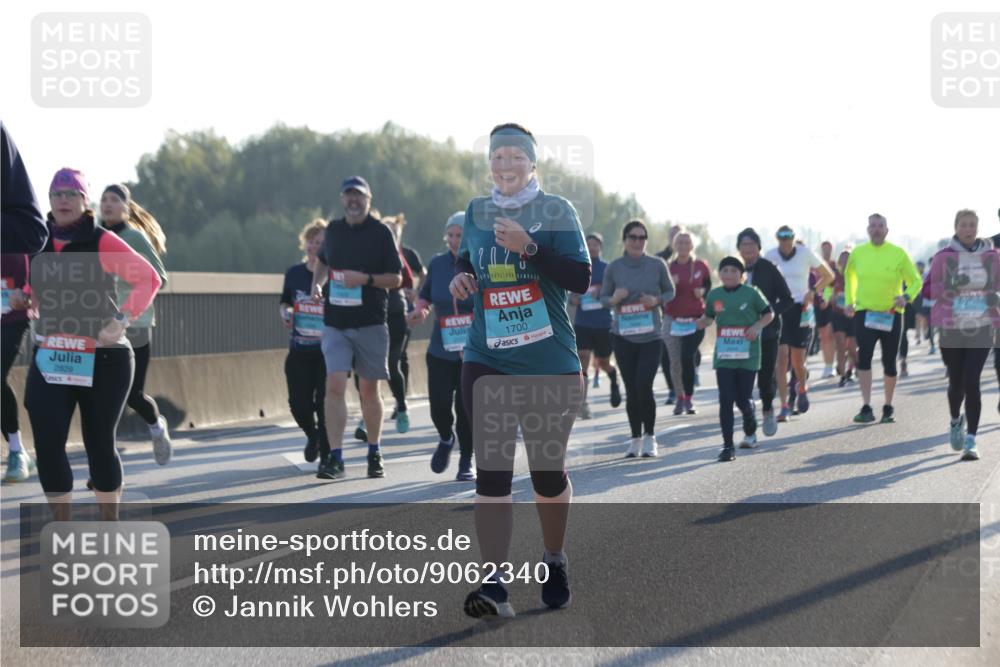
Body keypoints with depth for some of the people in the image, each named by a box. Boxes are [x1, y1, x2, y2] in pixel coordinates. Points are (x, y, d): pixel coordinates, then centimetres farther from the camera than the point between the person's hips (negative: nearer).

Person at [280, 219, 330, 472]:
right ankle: (312, 435, 34)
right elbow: (284, 302, 20)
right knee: (299, 403, 0)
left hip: (328, 351, -3)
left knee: (325, 404, -3)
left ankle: (326, 456, 15)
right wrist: (285, 312, -2)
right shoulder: (294, 273, 5)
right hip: (299, 351, 3)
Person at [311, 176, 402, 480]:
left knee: (369, 390, 6)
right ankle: (335, 458, -12)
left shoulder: (381, 232, -3)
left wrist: (365, 279, -18)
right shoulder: (333, 230, 9)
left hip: (370, 324, -2)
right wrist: (317, 283, 8)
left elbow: (396, 278, -2)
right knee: (335, 386, -11)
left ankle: (374, 454, 21)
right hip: (335, 324, 2)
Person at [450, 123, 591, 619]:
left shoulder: (556, 211, -4)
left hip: (549, 364, -2)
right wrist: (461, 276, 2)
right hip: (486, 361, 2)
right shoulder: (476, 212, 8)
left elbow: (581, 279, -13)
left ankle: (555, 563, 32)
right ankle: (494, 585, -11)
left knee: (547, 469, 9)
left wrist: (528, 247, -23)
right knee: (491, 470, -8)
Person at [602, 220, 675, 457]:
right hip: (624, 336, 1)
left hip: (651, 335, -1)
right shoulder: (614, 267, 1)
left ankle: (649, 437, 3)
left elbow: (670, 291, 10)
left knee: (644, 385, -13)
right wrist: (614, 299, -14)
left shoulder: (657, 265, -1)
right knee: (631, 390, 5)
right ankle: (635, 438, 18)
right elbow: (603, 297, 9)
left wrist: (657, 300, -11)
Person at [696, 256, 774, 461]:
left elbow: (769, 314, 6)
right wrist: (690, 324, 1)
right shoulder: (714, 295, 5)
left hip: (747, 356, -2)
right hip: (723, 357, 2)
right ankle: (728, 446, -3)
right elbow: (707, 319, 18)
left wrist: (757, 326, -12)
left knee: (743, 400, 2)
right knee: (726, 400, -7)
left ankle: (750, 432, 34)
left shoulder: (751, 293, -3)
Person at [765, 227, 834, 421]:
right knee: (781, 357, -10)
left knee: (797, 359, 3)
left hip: (800, 309, -1)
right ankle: (784, 407, -9)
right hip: (778, 308, 1)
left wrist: (813, 292, -8)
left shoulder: (805, 253, -3)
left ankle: (803, 389, 36)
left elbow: (828, 276, 6)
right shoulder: (770, 256, 1)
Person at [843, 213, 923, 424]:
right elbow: (849, 276, 23)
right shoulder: (857, 253, 3)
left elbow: (916, 281, 2)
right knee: (864, 357, -17)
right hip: (864, 314, 0)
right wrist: (850, 301, 12)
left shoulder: (898, 254, -4)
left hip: (891, 315, 0)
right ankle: (866, 408, -19)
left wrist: (907, 297, -18)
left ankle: (888, 407, 25)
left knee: (889, 363, 8)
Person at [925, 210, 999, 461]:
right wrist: (953, 287, -19)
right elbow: (931, 290, 1)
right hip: (951, 328, 0)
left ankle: (971, 442, -10)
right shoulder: (943, 257, -1)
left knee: (972, 383, -11)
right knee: (956, 382, 9)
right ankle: (956, 421, 42)